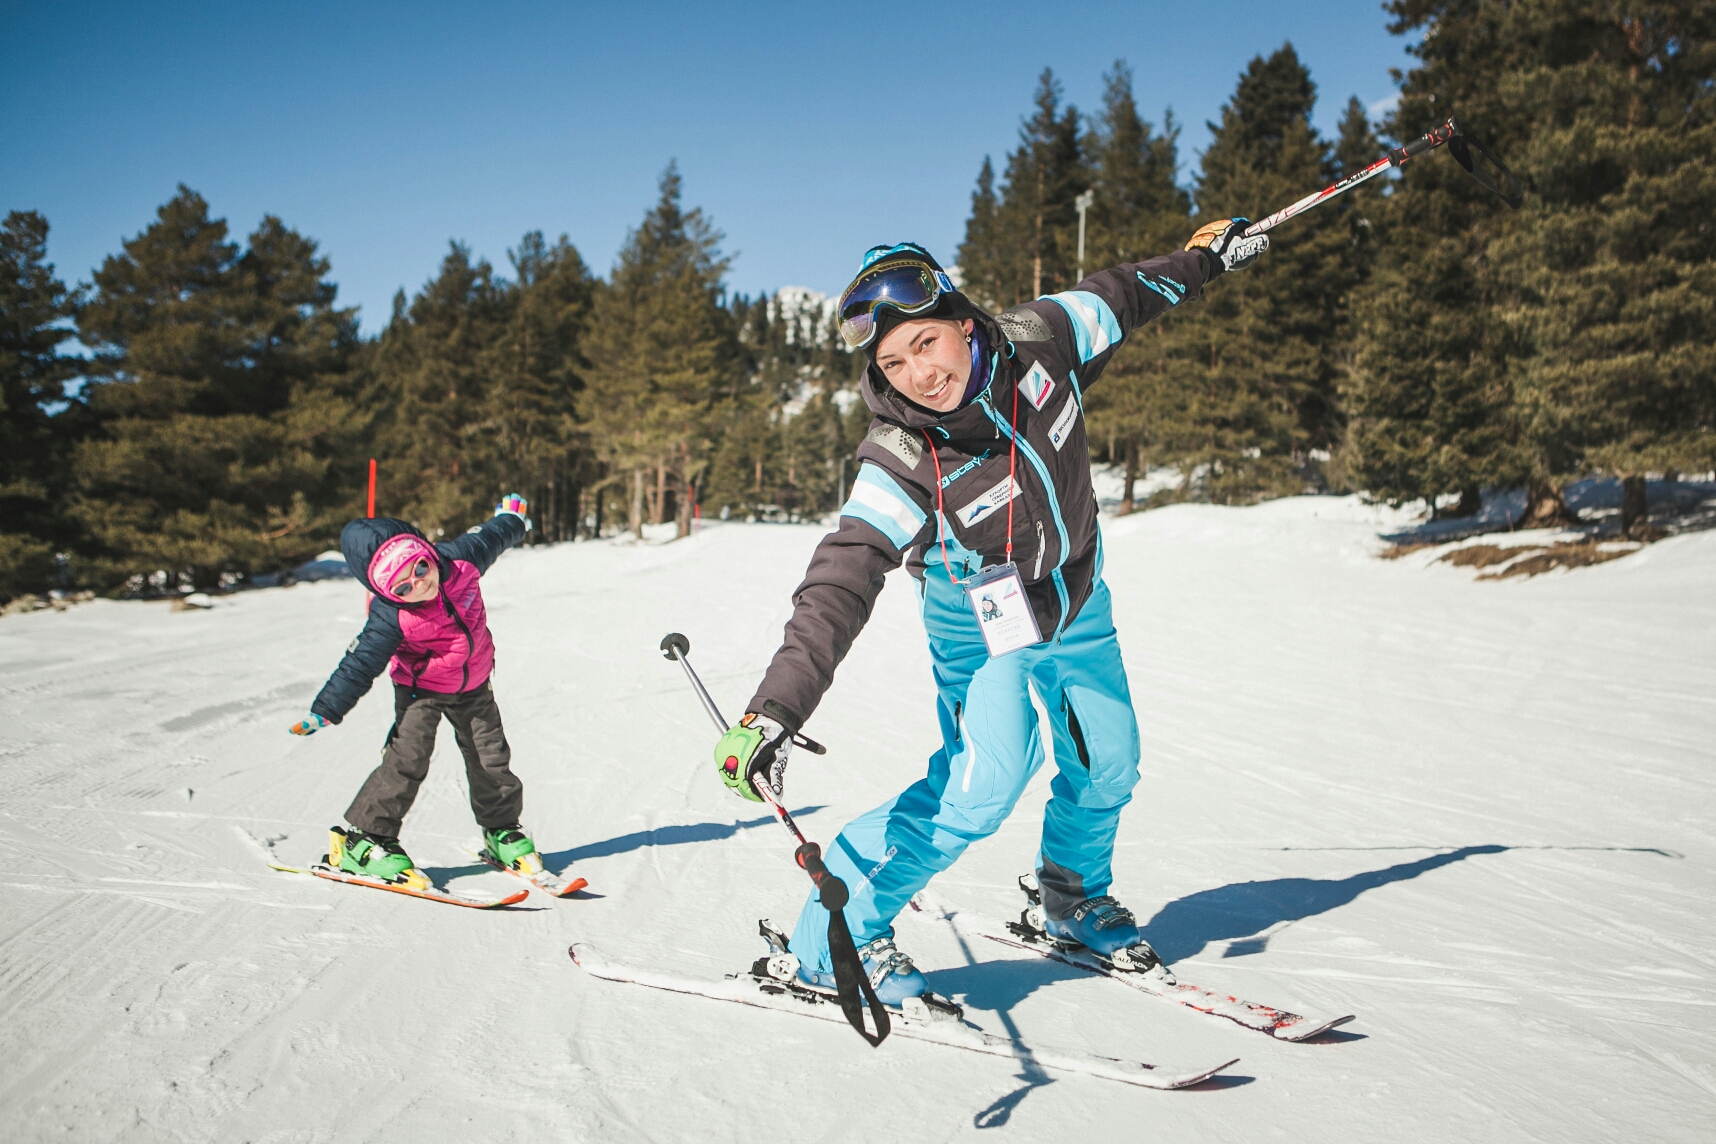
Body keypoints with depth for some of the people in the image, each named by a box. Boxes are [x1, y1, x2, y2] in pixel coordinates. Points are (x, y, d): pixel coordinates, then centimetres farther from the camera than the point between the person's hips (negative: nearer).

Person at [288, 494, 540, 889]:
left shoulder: (460, 560, -20)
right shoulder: (390, 619, -30)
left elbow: (490, 539, 1)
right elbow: (360, 665, -27)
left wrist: (513, 517, 20)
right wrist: (324, 711, -30)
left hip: (474, 684, 5)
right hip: (422, 690, -4)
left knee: (491, 757, 7)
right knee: (408, 758, -18)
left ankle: (502, 832, 28)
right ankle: (362, 840, -6)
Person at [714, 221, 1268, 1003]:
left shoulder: (1037, 341, -24)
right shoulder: (900, 464, -35)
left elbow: (1116, 298, -2)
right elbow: (839, 586, -43)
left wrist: (1203, 256, 13)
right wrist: (773, 709, -55)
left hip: (1075, 594, 6)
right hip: (982, 623, -5)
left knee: (1108, 766, 15)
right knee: (983, 784, -22)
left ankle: (1075, 900, 45)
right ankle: (834, 940, -7)